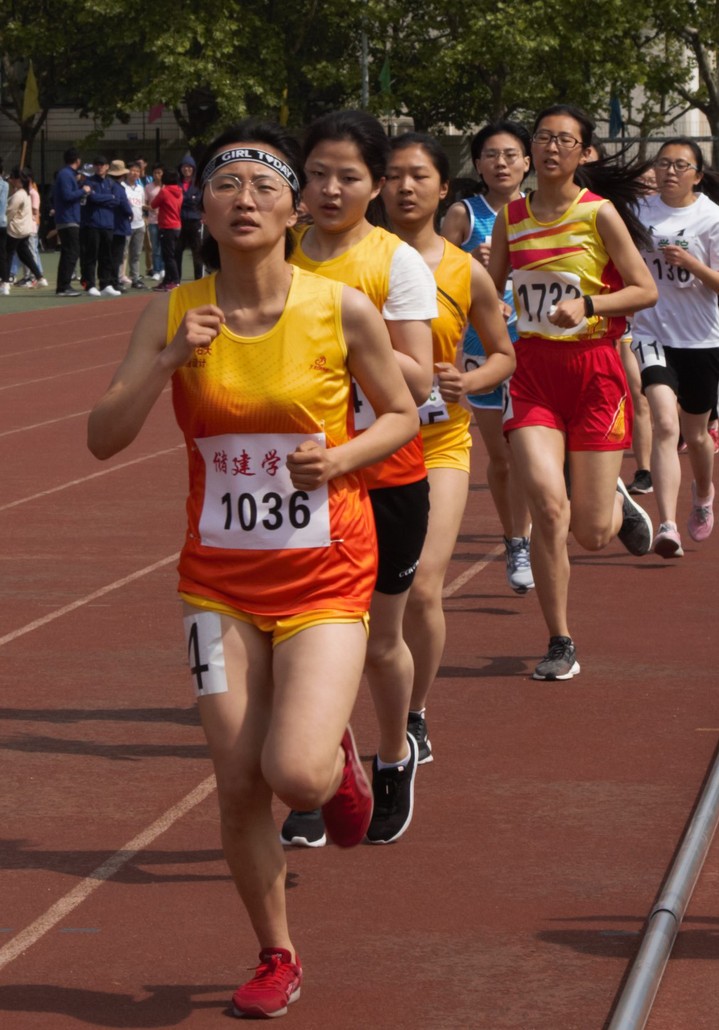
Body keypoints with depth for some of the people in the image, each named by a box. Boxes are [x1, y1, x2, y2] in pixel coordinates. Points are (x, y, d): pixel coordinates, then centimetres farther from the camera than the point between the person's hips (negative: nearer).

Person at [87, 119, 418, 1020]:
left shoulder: (342, 310, -9)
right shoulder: (173, 316, -4)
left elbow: (401, 414, 5)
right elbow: (104, 438, -9)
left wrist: (339, 458, -14)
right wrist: (170, 360, -22)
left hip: (325, 574, -2)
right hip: (220, 578, 2)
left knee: (295, 772, -18)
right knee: (238, 787, 4)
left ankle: (340, 754, 21)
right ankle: (275, 960, 25)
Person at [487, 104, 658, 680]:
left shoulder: (599, 212, -5)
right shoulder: (511, 218, 7)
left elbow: (645, 290, -7)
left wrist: (588, 305, -21)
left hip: (595, 368, -2)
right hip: (533, 370, 2)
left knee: (592, 534, -2)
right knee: (546, 502, -18)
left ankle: (617, 504, 38)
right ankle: (560, 644, -4)